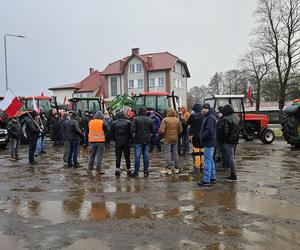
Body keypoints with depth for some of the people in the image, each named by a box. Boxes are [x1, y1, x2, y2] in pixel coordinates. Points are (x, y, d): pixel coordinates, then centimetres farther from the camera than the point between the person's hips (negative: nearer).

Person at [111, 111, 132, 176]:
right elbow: (131, 132, -4)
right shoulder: (128, 122, -4)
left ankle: (117, 170, 4)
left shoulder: (114, 123, 0)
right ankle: (128, 170, 13)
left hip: (118, 142, 1)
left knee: (118, 157, 8)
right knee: (127, 157, 8)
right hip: (126, 142, 0)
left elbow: (112, 134, 2)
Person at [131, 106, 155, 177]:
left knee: (137, 155, -1)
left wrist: (133, 136, 1)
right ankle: (146, 171, 13)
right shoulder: (149, 120, 6)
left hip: (138, 140, -4)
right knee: (146, 155, 8)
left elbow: (133, 129, -14)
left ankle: (136, 171, 1)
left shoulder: (135, 119, -7)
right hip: (146, 140, 4)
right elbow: (152, 131, 10)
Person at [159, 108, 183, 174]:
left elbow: (161, 130, -16)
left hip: (167, 139, -5)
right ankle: (176, 168, 19)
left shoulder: (165, 120, -11)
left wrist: (163, 136, 2)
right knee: (175, 153, 12)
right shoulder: (177, 120, 4)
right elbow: (180, 130, 5)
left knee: (167, 153, 1)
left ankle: (168, 169, 2)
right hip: (175, 139, 5)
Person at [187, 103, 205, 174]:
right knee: (202, 151, 12)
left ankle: (197, 167, -1)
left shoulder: (192, 115, -11)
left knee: (196, 152, -1)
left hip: (195, 136, -5)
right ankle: (202, 166, 19)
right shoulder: (203, 116, 2)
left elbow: (188, 123, 2)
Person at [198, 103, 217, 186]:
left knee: (207, 161, -6)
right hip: (210, 142, 11)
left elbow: (209, 130, -26)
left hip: (209, 143, -11)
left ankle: (206, 180, -2)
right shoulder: (209, 116, 17)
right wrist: (203, 138, 12)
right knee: (211, 160, 16)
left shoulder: (210, 118, -16)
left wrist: (202, 137, -14)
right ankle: (212, 178, 25)